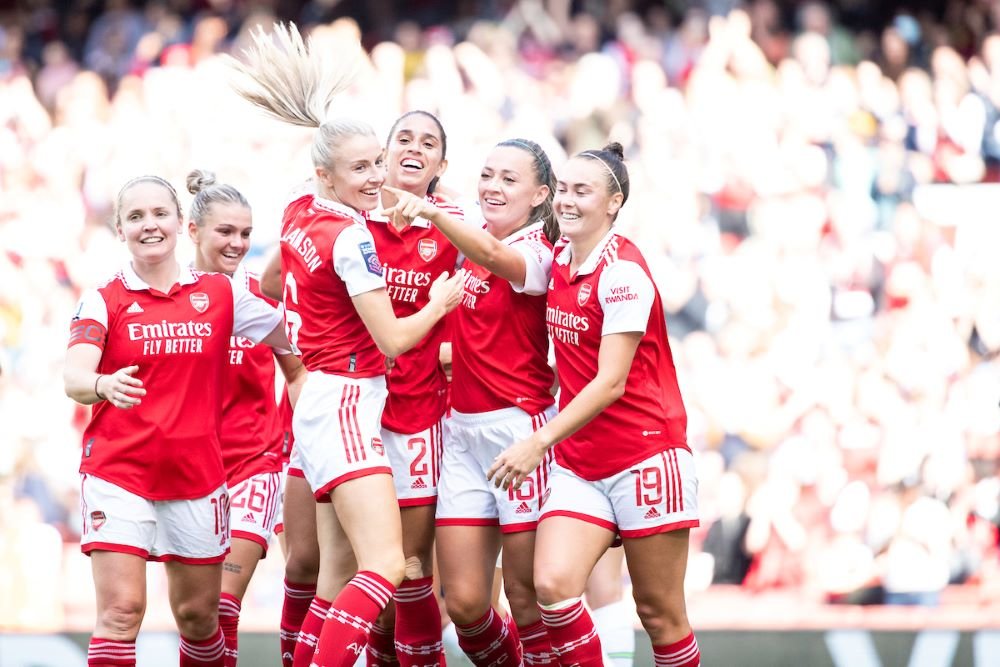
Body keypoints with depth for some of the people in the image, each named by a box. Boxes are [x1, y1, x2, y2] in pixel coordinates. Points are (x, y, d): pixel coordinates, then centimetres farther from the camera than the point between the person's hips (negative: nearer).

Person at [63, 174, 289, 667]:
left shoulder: (221, 293, 6)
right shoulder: (103, 301, -1)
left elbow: (296, 339, 14)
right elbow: (74, 377, -17)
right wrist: (104, 385, -36)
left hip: (197, 474, 3)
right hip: (118, 473, -3)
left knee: (198, 614, 11)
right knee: (121, 609, -14)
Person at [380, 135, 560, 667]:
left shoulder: (539, 252, -7)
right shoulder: (469, 251, 13)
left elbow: (495, 257, -31)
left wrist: (432, 212, -46)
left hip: (519, 425, -6)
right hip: (463, 432, 6)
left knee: (526, 594, -4)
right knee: (464, 601, 2)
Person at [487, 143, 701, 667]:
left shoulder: (622, 271, -14)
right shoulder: (559, 257, 7)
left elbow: (611, 383, -18)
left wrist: (540, 441, -22)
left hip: (645, 455, -6)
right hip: (578, 462, 6)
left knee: (658, 611, -1)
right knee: (552, 584, -16)